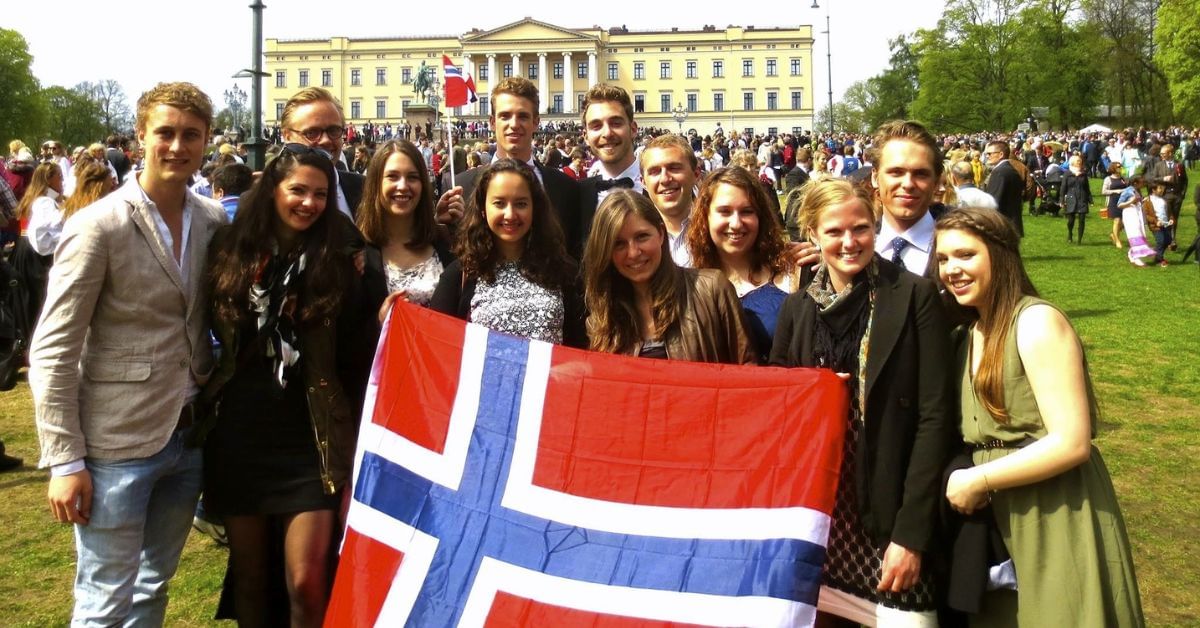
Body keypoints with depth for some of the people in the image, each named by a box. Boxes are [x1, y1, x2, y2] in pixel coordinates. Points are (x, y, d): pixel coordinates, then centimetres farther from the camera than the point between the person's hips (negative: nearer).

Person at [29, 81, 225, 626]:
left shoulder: (214, 219, 3)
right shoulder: (98, 227, -12)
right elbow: (51, 353, -12)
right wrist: (65, 461, -14)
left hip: (188, 435, 5)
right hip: (118, 444, -5)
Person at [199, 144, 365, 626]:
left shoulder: (335, 264, -1)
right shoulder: (231, 251, 2)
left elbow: (352, 353, -1)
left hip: (309, 439, -2)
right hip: (238, 434, 2)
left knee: (307, 584, -6)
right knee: (248, 575, 15)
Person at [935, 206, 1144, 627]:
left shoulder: (1036, 321, -15)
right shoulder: (972, 335, 10)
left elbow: (1072, 443, -22)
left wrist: (976, 480, -17)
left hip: (1057, 523, -7)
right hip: (1001, 524, 7)